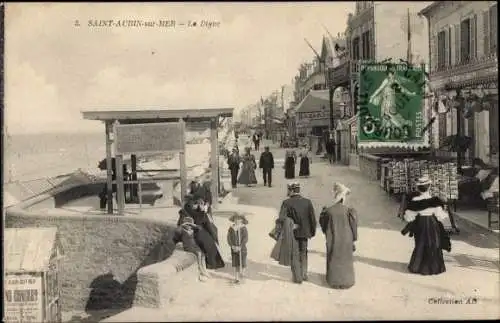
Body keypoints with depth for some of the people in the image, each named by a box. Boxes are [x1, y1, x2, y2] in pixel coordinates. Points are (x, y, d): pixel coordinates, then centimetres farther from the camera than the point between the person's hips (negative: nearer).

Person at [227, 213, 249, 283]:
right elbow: (229, 238, -3)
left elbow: (245, 239, -15)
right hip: (234, 249, 2)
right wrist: (232, 246, -15)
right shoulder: (231, 228, -2)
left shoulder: (243, 228, -11)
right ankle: (236, 278, 9)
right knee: (236, 263, 3)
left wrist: (240, 247, -20)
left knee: (242, 262, 7)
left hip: (242, 248, -2)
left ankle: (242, 272, 37)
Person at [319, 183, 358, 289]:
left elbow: (323, 224, -1)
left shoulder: (328, 210, -15)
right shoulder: (348, 211, -15)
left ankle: (334, 281, 25)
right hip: (346, 239, 0)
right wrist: (353, 238, 4)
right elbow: (353, 225, -8)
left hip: (333, 239, 0)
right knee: (345, 260, 16)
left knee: (333, 259, 16)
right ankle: (346, 281, 25)